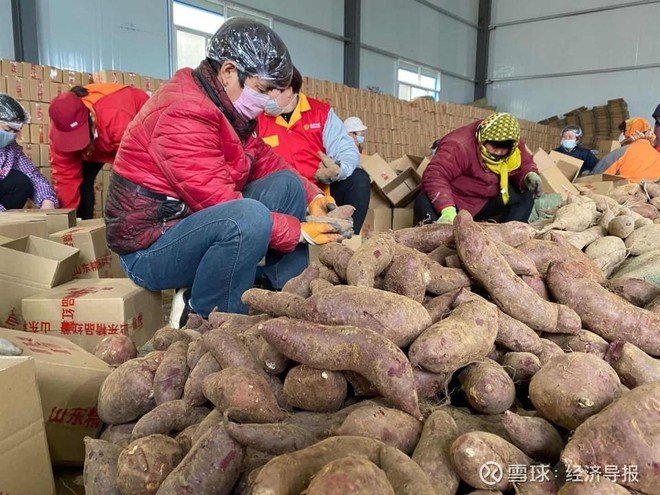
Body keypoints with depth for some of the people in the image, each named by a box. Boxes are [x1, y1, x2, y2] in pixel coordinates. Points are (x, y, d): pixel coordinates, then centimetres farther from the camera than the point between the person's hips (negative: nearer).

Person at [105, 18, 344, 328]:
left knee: (287, 184, 2)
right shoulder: (182, 114, -24)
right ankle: (200, 318, -14)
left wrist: (312, 197, -5)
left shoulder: (230, 108, 6)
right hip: (149, 247, -10)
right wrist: (299, 231, -23)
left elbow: (264, 160, 9)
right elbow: (218, 201, -28)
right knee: (250, 216, -36)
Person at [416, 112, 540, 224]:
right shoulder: (459, 146, -30)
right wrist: (447, 209, -55)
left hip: (486, 201, 6)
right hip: (453, 203, -6)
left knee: (526, 193, -9)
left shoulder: (515, 148, -8)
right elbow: (434, 176, -41)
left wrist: (529, 176, -17)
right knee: (425, 205, -36)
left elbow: (525, 164, 10)